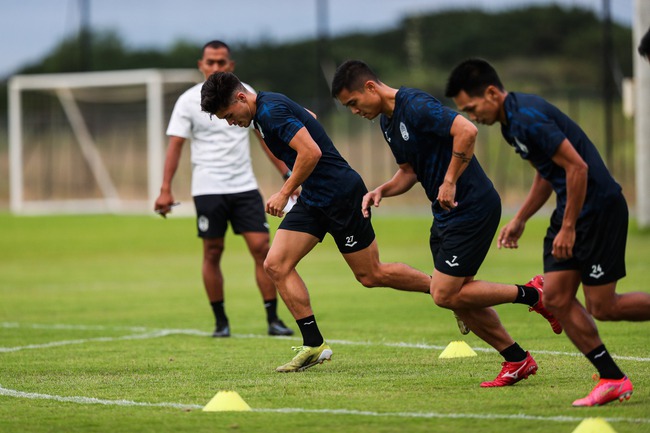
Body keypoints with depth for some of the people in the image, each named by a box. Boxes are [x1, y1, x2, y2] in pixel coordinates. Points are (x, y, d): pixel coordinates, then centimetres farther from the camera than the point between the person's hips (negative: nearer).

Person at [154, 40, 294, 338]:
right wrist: (165, 190, -12)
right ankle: (220, 321, 12)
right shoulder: (189, 101, -3)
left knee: (261, 247, -6)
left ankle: (273, 319, -3)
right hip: (208, 188, -2)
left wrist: (287, 173, 11)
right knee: (213, 253, 1)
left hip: (244, 186, 2)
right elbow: (175, 145, -5)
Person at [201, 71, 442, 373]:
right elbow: (309, 117, 26)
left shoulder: (271, 112, -21)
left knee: (371, 275, 1)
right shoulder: (265, 108, 8)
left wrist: (284, 193, -20)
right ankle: (314, 345, -1)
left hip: (341, 194, -10)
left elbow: (311, 152, -29)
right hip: (312, 198, 10)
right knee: (276, 265, -2)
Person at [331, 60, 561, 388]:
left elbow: (466, 130, -30)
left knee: (446, 295, -10)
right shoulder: (387, 120, 12)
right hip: (447, 214, 10)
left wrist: (450, 182, -26)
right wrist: (382, 190, 3)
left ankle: (532, 294, 2)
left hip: (473, 208, -10)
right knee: (459, 298, 9)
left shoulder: (414, 106, -19)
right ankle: (517, 360, 18)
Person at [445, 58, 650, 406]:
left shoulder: (528, 118, -22)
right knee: (556, 298, 2)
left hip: (599, 205, -10)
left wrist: (568, 228, -19)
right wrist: (520, 219, 20)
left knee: (602, 307, -6)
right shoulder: (511, 122, 11)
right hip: (571, 210, 10)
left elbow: (577, 167, -24)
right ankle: (613, 380, 4)